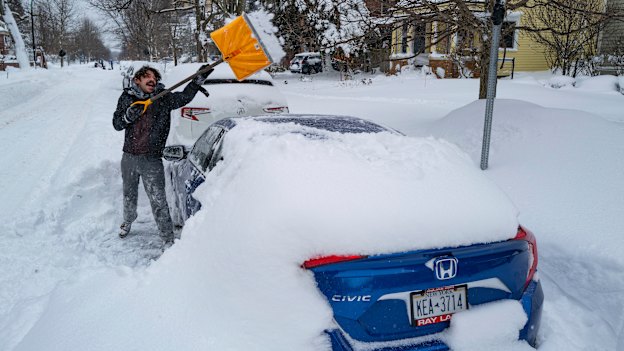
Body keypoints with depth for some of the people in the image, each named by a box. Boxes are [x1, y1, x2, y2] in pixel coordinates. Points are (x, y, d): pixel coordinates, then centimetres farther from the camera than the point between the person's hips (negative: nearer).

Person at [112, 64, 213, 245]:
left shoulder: (164, 98, -3)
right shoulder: (127, 98, 2)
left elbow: (184, 97, -16)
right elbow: (116, 124, 3)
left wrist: (199, 79, -29)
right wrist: (128, 116, -18)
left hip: (152, 160, -3)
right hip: (129, 157, 3)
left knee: (158, 200, -6)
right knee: (129, 195, 24)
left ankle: (168, 239, 5)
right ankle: (128, 221, 52)